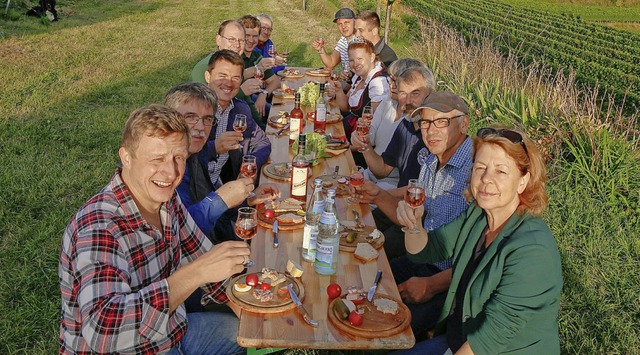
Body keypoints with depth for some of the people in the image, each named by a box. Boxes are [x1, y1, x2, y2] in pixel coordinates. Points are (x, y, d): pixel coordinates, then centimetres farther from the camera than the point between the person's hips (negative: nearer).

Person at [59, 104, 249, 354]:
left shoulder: (166, 199, -5)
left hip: (172, 331, 7)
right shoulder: (98, 227, -29)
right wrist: (197, 272, -43)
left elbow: (199, 256, 8)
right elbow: (101, 330, -42)